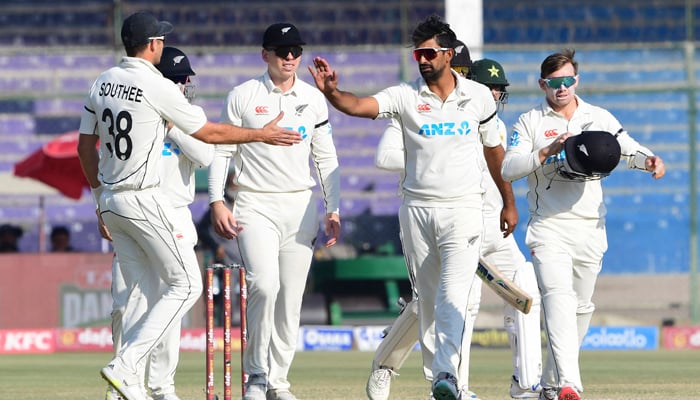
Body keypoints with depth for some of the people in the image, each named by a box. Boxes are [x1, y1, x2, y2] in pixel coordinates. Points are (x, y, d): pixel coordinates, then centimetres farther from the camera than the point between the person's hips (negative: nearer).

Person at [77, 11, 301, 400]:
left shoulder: (102, 83, 8)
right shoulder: (158, 87, -13)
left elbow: (86, 146, 14)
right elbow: (209, 132, -6)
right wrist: (262, 134, 7)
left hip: (111, 202, 8)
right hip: (144, 201, -8)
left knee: (139, 292, 14)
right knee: (186, 284, -1)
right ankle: (125, 365, -13)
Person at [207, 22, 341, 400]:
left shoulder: (314, 99, 9)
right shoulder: (242, 96, -1)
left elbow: (326, 158, 13)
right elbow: (221, 150, 0)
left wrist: (333, 209, 7)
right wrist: (216, 202, -10)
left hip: (301, 206, 4)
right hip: (255, 205, -3)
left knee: (291, 298, 1)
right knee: (264, 285, -20)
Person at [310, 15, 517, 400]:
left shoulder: (478, 96, 2)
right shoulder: (405, 95, -3)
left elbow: (493, 149, 14)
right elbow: (359, 106, -20)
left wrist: (509, 202, 19)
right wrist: (331, 92, -41)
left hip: (462, 209, -1)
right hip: (417, 208, 2)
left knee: (453, 294, -17)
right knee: (426, 298, 7)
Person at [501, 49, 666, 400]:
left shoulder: (599, 118, 10)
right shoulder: (529, 123, 2)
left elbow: (626, 148, -1)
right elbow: (508, 168, -8)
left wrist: (648, 160, -23)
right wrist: (547, 151, -22)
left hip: (590, 229, 4)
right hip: (548, 228, -4)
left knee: (582, 306, 10)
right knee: (559, 298, -21)